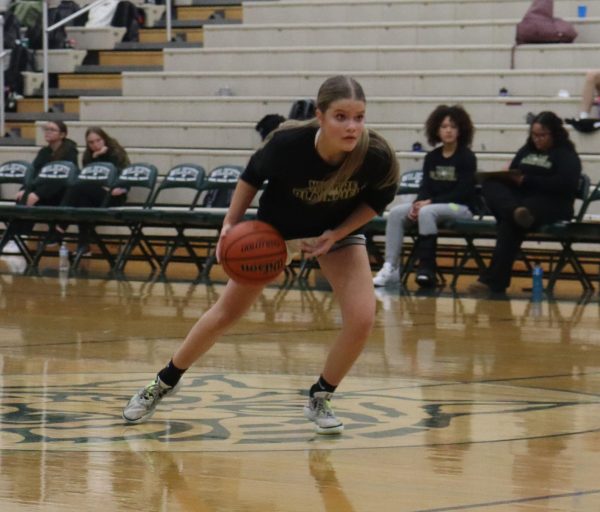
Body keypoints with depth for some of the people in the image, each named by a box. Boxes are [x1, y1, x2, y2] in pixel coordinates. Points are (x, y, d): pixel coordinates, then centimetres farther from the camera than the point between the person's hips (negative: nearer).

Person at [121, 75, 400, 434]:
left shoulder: (377, 157, -34)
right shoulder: (288, 143, -37)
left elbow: (379, 198, -11)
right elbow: (253, 175, -13)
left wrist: (336, 235, -20)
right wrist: (231, 224, -20)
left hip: (339, 230, 1)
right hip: (276, 228, -1)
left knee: (362, 318, -17)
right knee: (226, 314, 7)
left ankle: (320, 400, 8)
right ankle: (164, 384, 30)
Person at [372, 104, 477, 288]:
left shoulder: (467, 157, -4)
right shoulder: (431, 158, 12)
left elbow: (463, 192, -12)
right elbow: (425, 188, 8)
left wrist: (430, 202, -18)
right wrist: (417, 204, -15)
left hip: (461, 208, -6)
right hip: (430, 204, 6)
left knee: (427, 212, -35)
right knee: (396, 213, -17)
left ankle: (426, 269, -36)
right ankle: (390, 269, -24)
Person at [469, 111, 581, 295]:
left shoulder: (566, 155, 4)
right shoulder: (526, 151, 24)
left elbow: (564, 184, -14)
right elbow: (513, 175, 22)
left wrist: (526, 181, -18)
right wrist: (507, 177, -5)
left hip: (552, 206, -6)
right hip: (519, 199, 6)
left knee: (509, 222, -34)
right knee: (491, 185, -22)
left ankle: (494, 280, -38)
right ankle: (517, 212, -52)